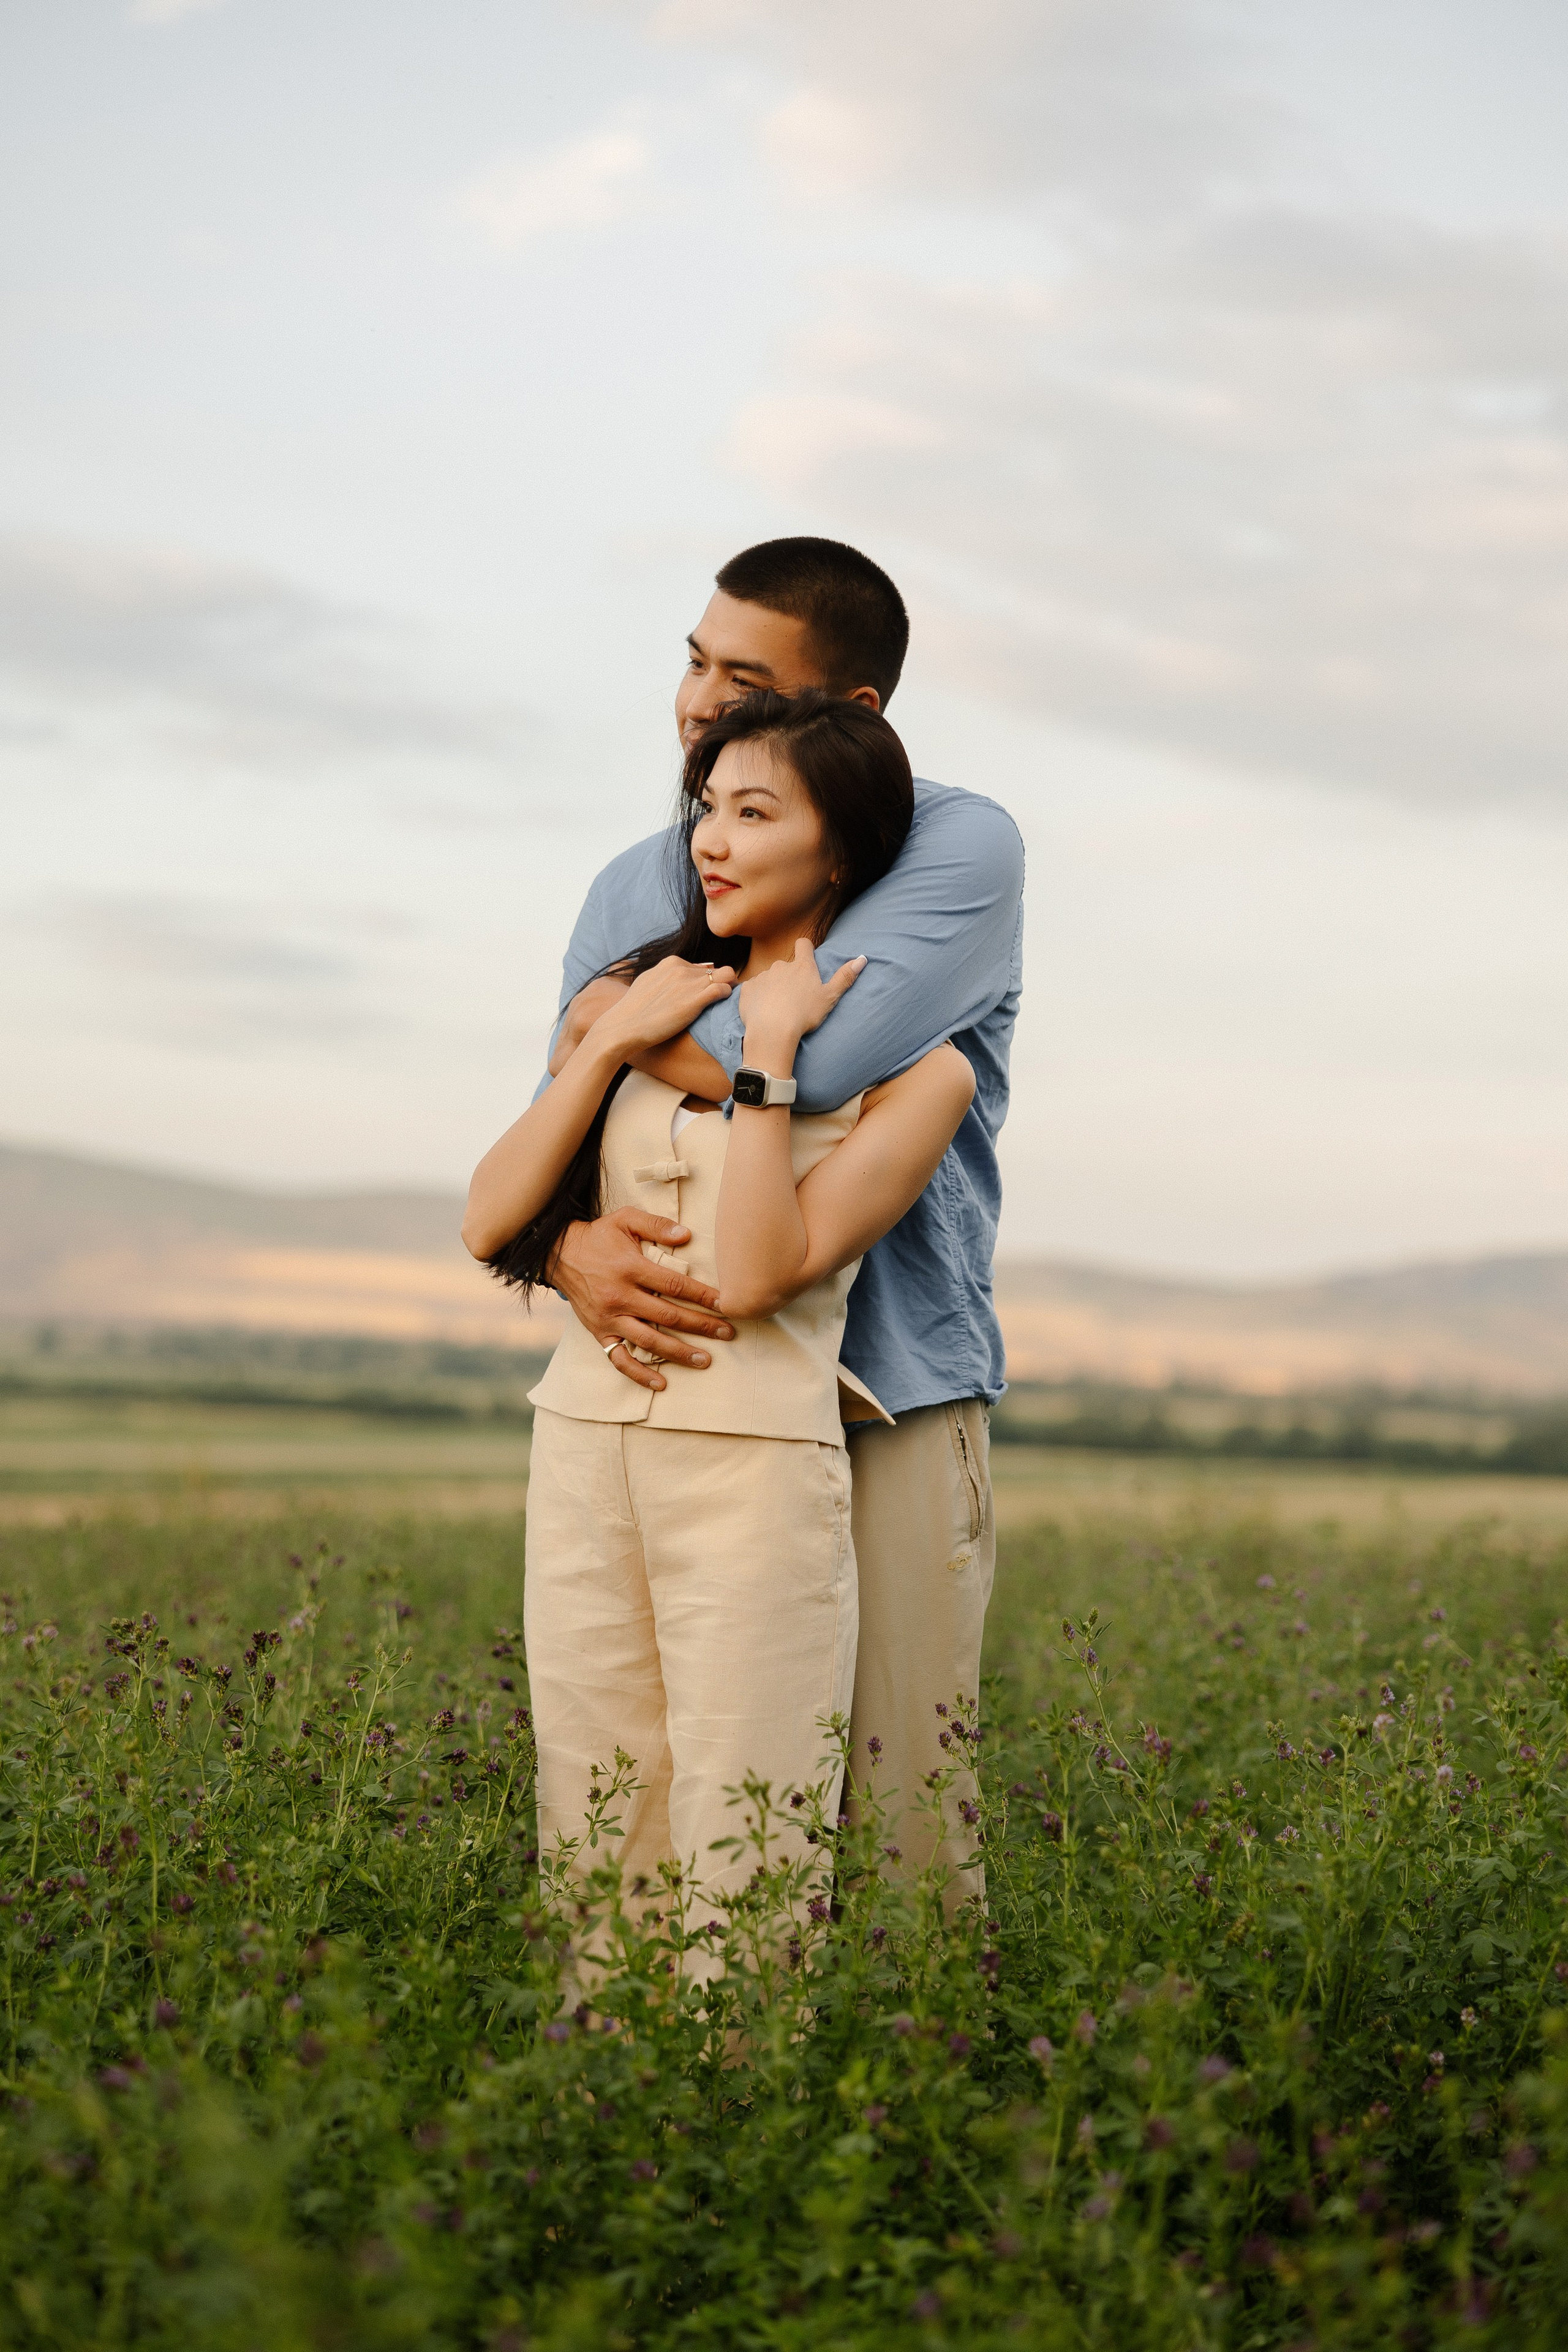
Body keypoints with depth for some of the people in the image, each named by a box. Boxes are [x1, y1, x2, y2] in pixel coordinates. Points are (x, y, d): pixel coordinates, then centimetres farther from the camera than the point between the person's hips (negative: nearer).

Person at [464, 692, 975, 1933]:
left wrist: (768, 1051, -10)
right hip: (586, 1446, 5)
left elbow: (756, 1273, -12)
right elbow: (492, 1222, 7)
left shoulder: (916, 1069, 0)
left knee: (738, 1891, -5)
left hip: (755, 1463, -5)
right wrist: (611, 1042, -1)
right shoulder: (652, 997, 15)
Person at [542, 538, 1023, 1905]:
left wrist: (624, 1019, -2)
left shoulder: (959, 849, -4)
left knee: (902, 1810, -6)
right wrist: (573, 1251, -16)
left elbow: (806, 1062, -20)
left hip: (891, 1391, -4)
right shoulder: (635, 890, 14)